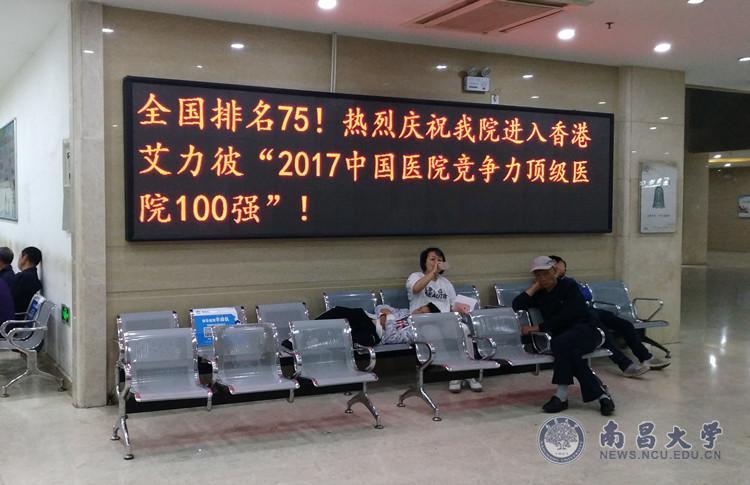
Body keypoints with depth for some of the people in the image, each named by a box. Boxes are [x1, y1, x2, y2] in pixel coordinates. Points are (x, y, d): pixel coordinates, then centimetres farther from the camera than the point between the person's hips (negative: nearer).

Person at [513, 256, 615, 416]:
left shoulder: (568, 285, -2)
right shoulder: (539, 295, 12)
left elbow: (566, 316, -14)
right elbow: (516, 306, -3)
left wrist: (538, 327, -15)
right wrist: (535, 287, -1)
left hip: (586, 331, -4)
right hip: (563, 338, 4)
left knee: (561, 343, -36)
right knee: (570, 351, -33)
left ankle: (562, 395, -29)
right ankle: (600, 393, -28)